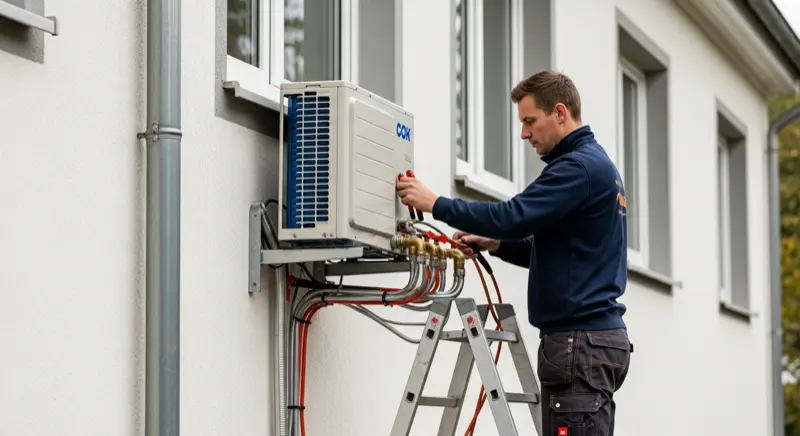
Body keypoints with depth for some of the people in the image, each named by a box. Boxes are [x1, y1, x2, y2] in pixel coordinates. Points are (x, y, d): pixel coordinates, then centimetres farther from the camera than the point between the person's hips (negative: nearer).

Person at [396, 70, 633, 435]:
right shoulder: (594, 164, 21)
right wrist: (495, 243, 12)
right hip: (594, 337, 11)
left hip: (580, 341, -11)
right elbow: (552, 249, 26)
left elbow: (515, 215, -21)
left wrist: (434, 203, -13)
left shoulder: (580, 166, -13)